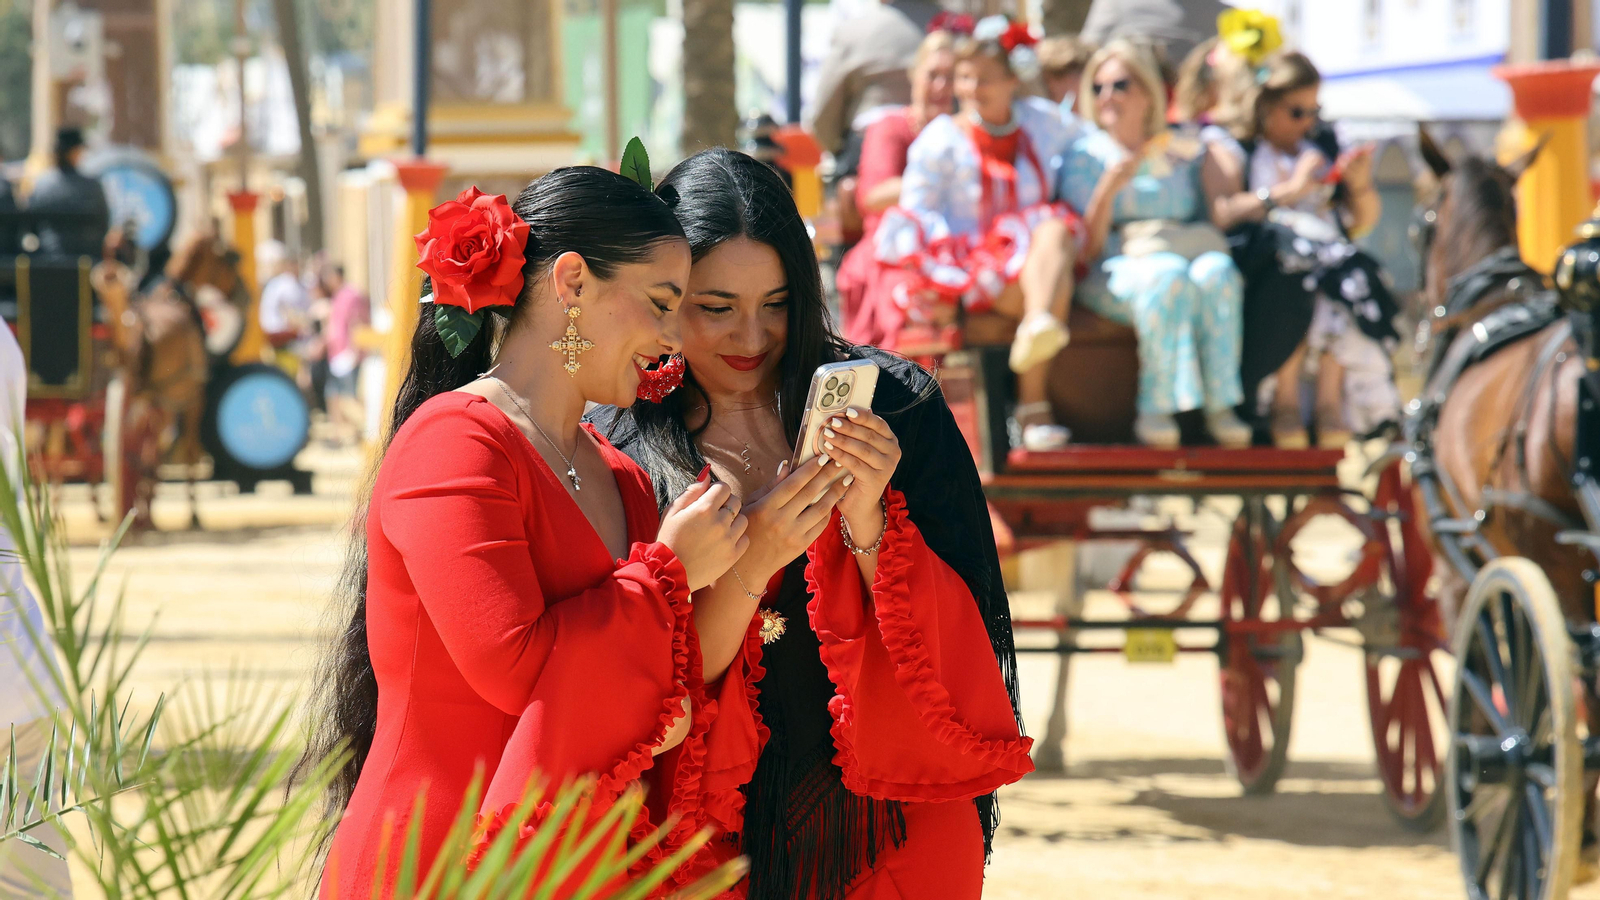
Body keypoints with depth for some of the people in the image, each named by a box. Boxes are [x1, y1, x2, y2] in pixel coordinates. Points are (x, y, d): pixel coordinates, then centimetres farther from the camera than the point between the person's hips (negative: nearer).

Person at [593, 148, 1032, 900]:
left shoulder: (892, 407, -5)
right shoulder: (619, 449, -6)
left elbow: (958, 645, -7)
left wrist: (868, 524, -23)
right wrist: (751, 561, -24)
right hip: (717, 831, 0)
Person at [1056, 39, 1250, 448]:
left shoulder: (1185, 155, 21)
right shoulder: (1086, 156, 10)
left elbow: (1216, 222, 19)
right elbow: (1086, 248, -2)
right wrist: (1109, 188, -15)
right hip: (1112, 274, -3)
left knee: (1216, 272, -33)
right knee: (1170, 276, -38)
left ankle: (1220, 405, -34)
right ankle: (1155, 409, -35)